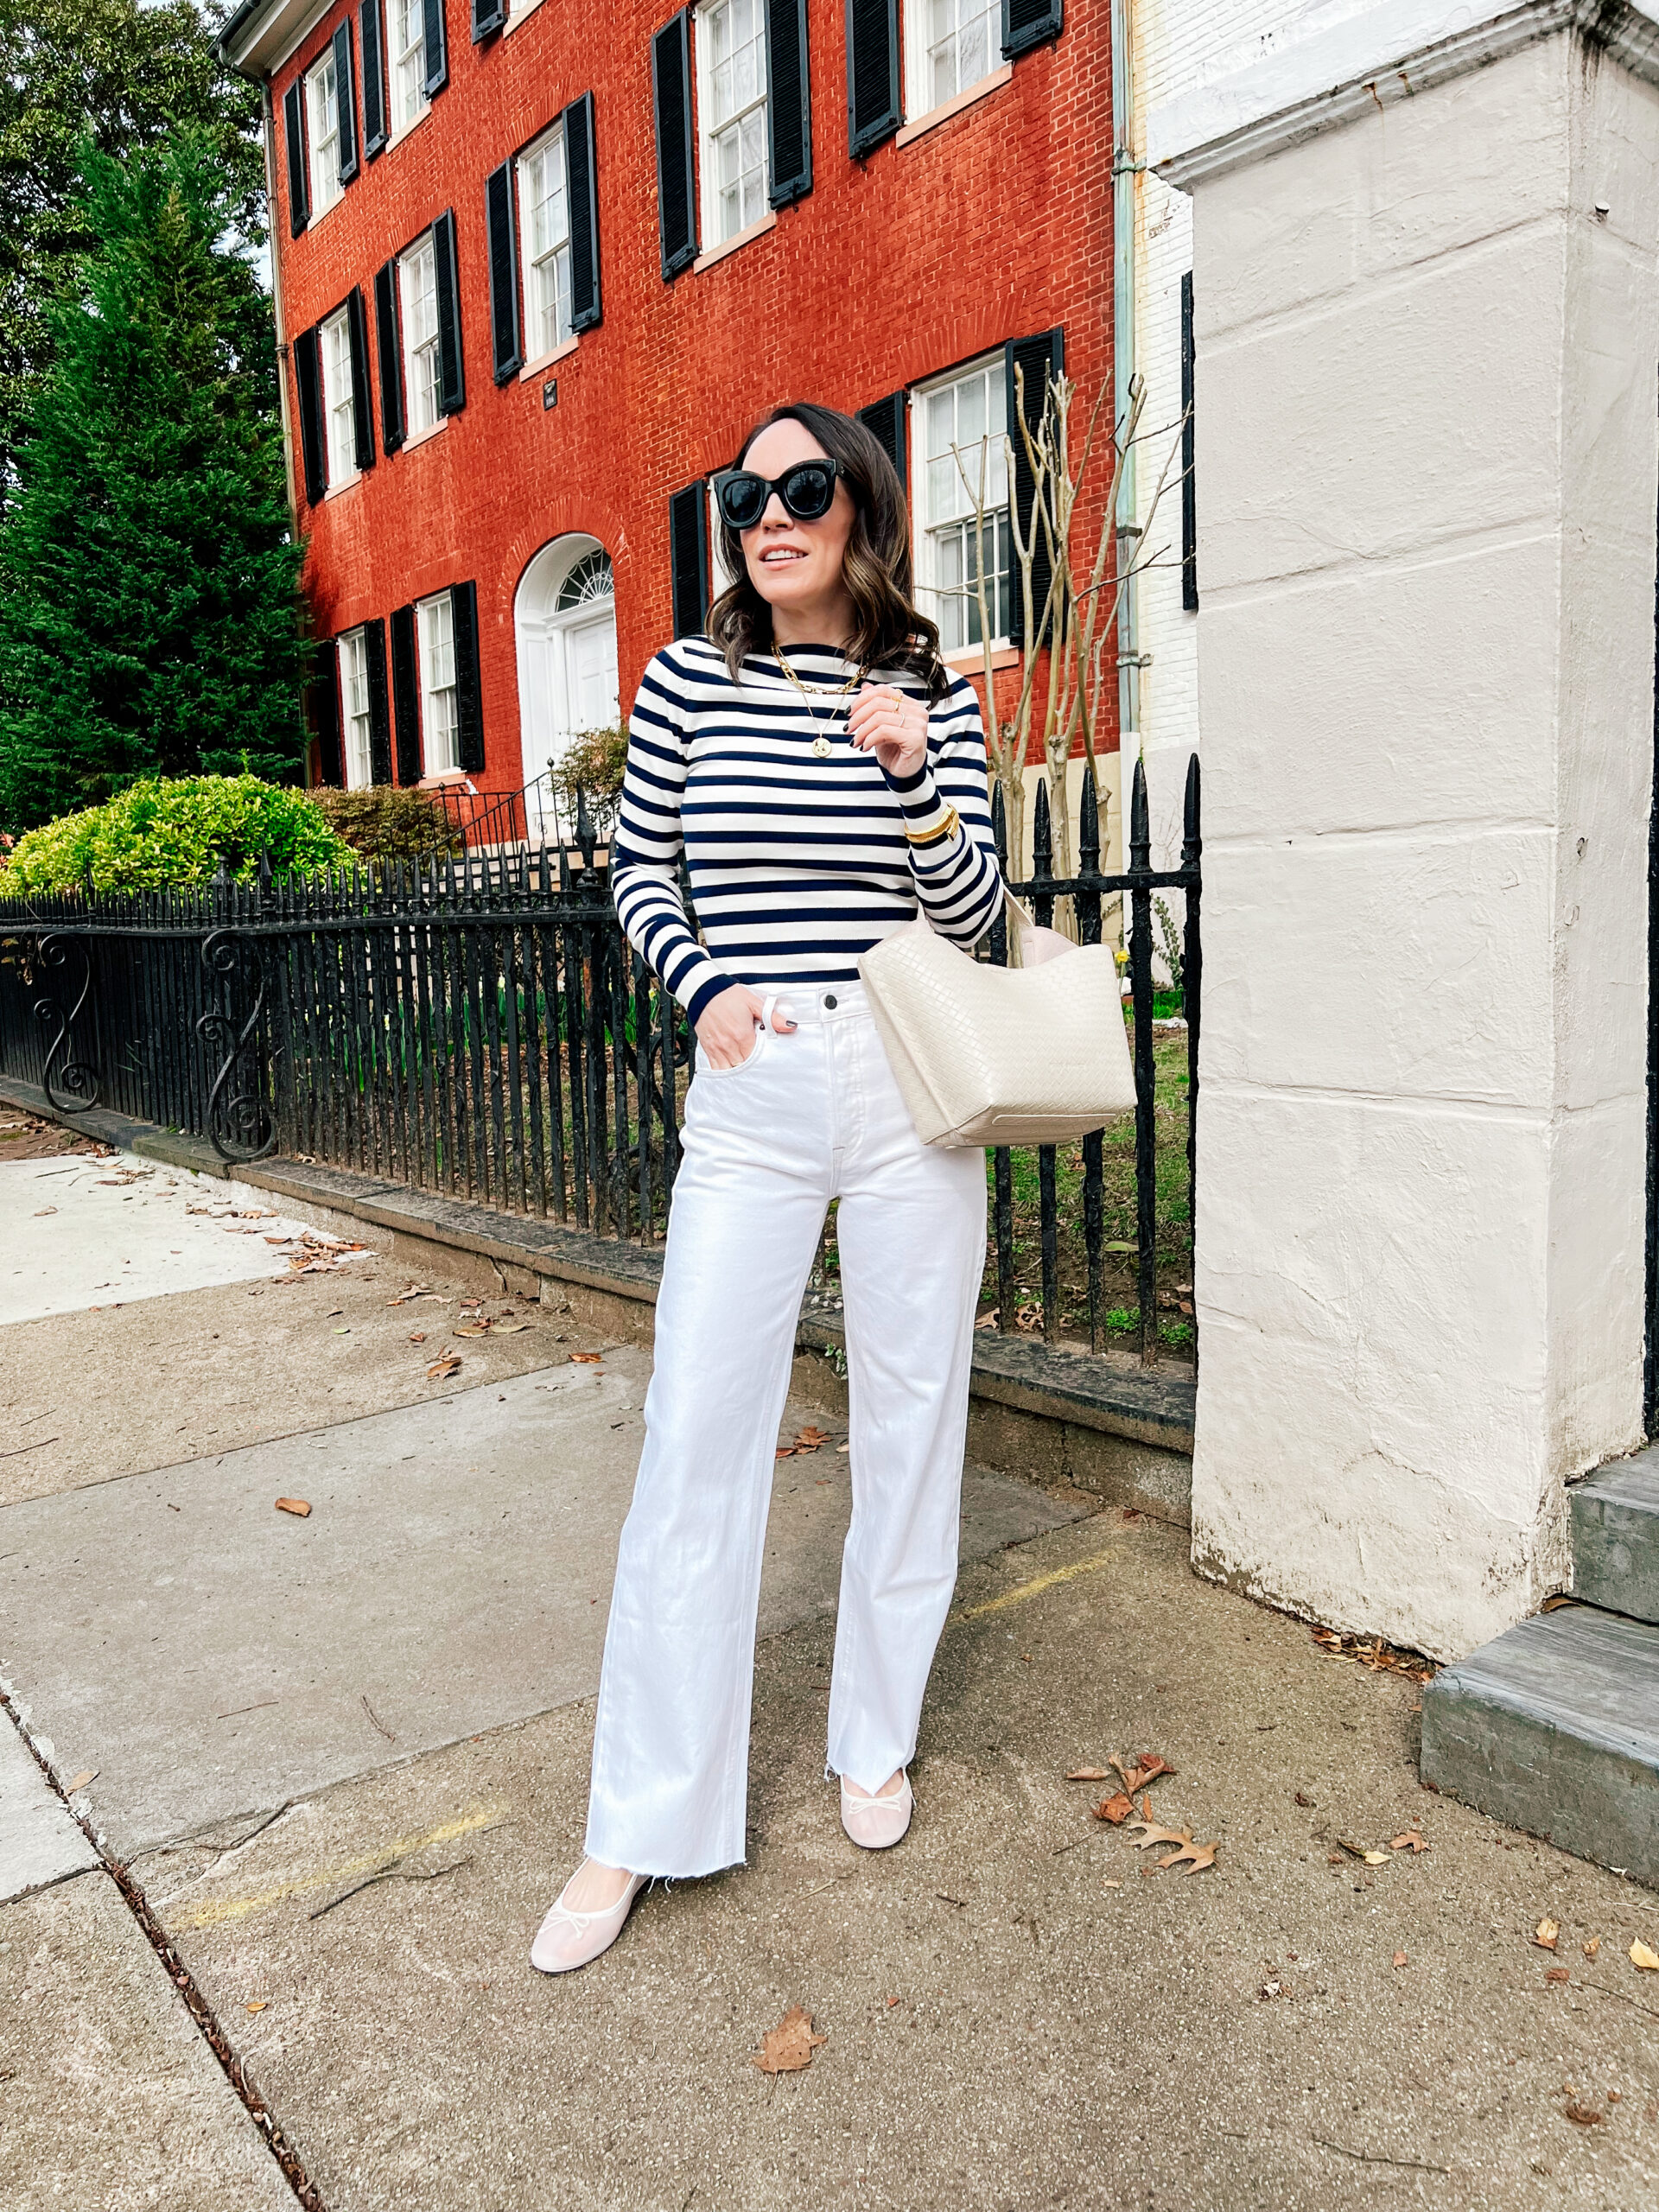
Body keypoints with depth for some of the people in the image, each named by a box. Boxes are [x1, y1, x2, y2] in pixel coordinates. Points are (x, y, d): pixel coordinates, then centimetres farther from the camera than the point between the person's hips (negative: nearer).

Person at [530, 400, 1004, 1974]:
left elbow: (971, 911, 1)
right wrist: (705, 988, -5)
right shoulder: (690, 679, 4)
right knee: (694, 1437, -2)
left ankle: (876, 1741, 31)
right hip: (750, 1091, 0)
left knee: (908, 1418, 9)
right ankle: (640, 1826, 13)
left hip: (908, 1087, 1)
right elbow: (635, 866, 12)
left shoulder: (933, 694, 4)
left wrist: (914, 775, -16)